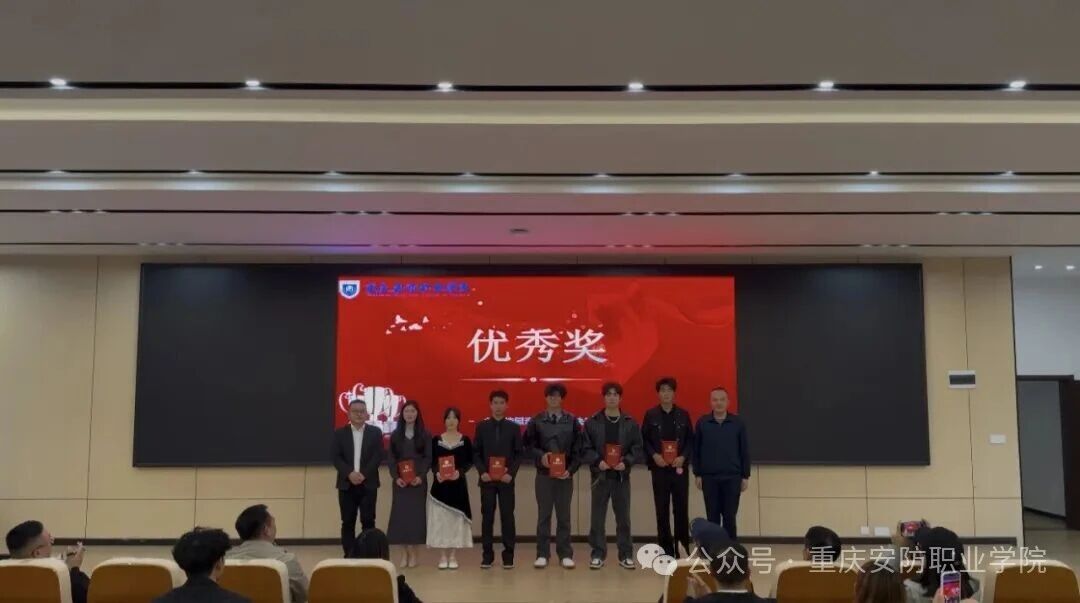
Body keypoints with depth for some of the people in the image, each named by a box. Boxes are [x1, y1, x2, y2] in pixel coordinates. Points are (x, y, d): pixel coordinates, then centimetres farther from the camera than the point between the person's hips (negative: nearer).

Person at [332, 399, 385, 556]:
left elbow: (378, 456, -3)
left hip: (368, 484, -1)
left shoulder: (375, 432, 5)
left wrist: (364, 474, -14)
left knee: (368, 521, -1)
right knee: (348, 522, 4)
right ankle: (348, 556, 10)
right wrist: (350, 473, -16)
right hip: (347, 484, 1)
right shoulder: (340, 433, 7)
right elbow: (335, 456, -1)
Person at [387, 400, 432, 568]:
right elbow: (392, 459, 5)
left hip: (418, 480, -2)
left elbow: (428, 458, -1)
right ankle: (407, 551, 5)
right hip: (400, 480, 2)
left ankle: (414, 552, 4)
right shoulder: (395, 435, 8)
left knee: (416, 513, -3)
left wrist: (421, 476, -14)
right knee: (401, 514, -2)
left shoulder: (425, 435, 2)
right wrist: (396, 477, -9)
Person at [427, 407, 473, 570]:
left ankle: (453, 556, 11)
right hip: (440, 484, 1)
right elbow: (432, 461, 3)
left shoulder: (465, 440, 1)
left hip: (458, 484, -1)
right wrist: (436, 473, -15)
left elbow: (469, 461, 0)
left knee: (456, 519, 2)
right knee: (440, 519, 2)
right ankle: (443, 556, 11)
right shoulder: (436, 440, 3)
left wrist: (460, 472, -17)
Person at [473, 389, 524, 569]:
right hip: (487, 479, 1)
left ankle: (508, 555, 7)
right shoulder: (482, 426, 5)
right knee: (487, 517, 4)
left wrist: (511, 473, -11)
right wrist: (482, 472, -9)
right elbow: (476, 453, 4)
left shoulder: (514, 427, 4)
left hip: (506, 479, 0)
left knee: (507, 517, 1)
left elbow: (519, 454, 2)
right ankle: (487, 555, 10)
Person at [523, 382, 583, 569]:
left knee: (564, 516, 6)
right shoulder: (536, 421, 3)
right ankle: (542, 554, 12)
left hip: (565, 475, 0)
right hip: (544, 475, 0)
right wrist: (540, 456, -15)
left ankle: (565, 554, 13)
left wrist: (571, 470, -10)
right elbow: (528, 446, 3)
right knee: (543, 515, 5)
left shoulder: (572, 421, 4)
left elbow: (578, 450, 2)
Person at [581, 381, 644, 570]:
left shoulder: (630, 423, 4)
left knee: (623, 517, 7)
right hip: (600, 475, 0)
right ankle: (598, 554, 14)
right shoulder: (592, 422, 2)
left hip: (622, 476, 1)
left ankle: (626, 554, 16)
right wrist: (598, 461, -15)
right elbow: (585, 449, 0)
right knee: (598, 518, 4)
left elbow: (637, 449, 2)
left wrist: (626, 462, -13)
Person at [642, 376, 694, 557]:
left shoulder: (683, 415, 6)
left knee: (681, 508, 1)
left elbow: (690, 440, 6)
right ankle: (666, 549, 10)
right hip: (659, 467, 0)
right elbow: (644, 440, 3)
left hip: (680, 467, 1)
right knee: (662, 509, 3)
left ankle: (683, 547, 10)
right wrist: (654, 455, -11)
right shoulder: (651, 415, 3)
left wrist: (683, 457, -10)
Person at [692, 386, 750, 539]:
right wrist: (697, 474, 1)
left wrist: (745, 476, 1)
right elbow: (696, 450, 4)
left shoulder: (738, 423, 0)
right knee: (712, 517, 6)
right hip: (709, 477, 0)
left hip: (732, 477, 0)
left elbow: (744, 451, 3)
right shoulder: (702, 423, 0)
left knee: (730, 517, 4)